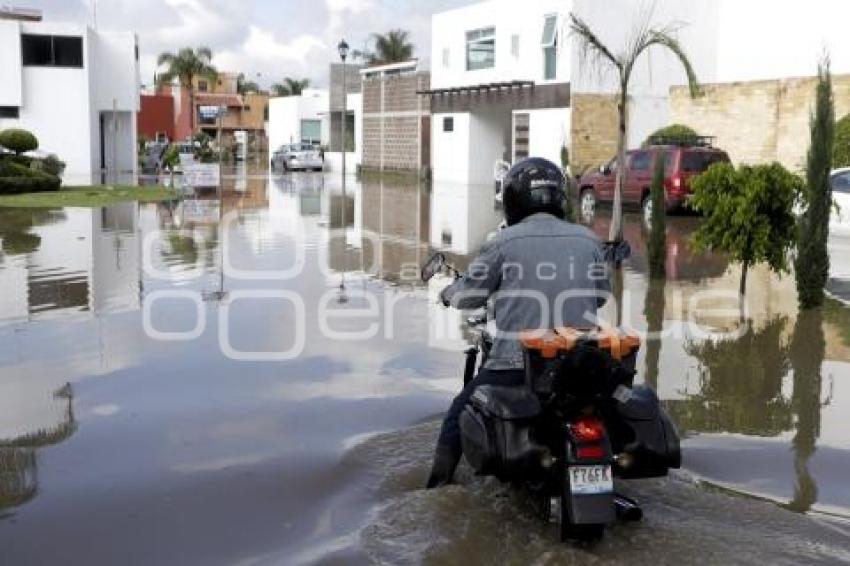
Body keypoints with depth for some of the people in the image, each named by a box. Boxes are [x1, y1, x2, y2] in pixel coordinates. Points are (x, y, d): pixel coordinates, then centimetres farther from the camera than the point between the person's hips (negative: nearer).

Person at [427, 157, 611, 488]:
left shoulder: (504, 242, -4)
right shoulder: (588, 240, 6)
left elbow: (470, 294, 4)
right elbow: (600, 296, 17)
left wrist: (448, 294, 26)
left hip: (516, 362, -3)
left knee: (458, 417, 15)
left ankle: (436, 490, 16)